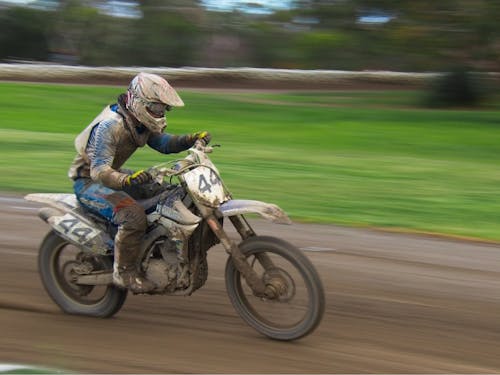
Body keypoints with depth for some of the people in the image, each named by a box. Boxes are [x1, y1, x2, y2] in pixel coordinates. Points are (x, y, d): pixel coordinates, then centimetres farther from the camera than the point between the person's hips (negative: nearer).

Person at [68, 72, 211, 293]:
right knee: (133, 215, -33)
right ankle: (124, 272, -20)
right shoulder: (110, 126, -28)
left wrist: (191, 140, -9)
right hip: (88, 182, -10)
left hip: (113, 174, 10)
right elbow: (99, 170, -34)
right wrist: (126, 180, -54)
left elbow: (163, 143, 10)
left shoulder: (140, 123, 0)